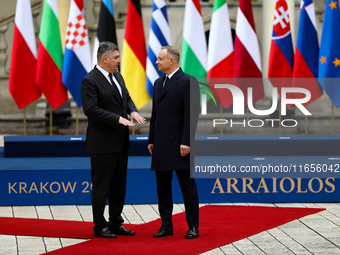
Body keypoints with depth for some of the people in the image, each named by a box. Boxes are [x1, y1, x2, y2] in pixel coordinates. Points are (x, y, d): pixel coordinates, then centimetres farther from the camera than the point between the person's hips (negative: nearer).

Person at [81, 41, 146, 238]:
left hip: (120, 141, 9)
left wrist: (133, 111, -1)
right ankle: (100, 226, 8)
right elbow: (91, 109, -21)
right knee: (101, 186, 0)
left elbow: (127, 98, 21)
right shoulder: (90, 80, -15)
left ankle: (116, 223, 23)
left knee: (119, 185, 14)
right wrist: (118, 119, -23)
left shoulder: (117, 76, 12)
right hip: (103, 143, -9)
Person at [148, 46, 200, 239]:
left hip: (180, 144, -8)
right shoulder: (158, 83, 15)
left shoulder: (187, 82, -9)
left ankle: (193, 226, 5)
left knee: (188, 185, -1)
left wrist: (186, 142, -19)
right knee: (163, 186, 10)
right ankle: (166, 225, 16)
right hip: (161, 145, 8)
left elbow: (191, 114, -14)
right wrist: (152, 140, 14)